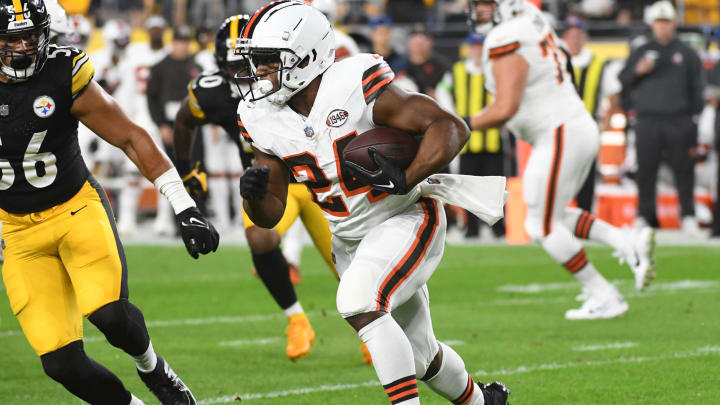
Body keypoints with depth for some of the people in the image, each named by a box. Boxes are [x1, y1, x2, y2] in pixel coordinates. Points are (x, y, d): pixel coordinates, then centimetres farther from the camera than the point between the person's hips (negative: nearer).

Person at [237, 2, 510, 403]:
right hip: (351, 239, 7)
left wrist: (406, 180, -38)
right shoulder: (263, 118, -6)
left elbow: (450, 127, -26)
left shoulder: (353, 86, -25)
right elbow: (269, 216, 0)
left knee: (358, 302, -31)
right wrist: (254, 194, -23)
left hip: (406, 218, -7)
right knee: (417, 356, 15)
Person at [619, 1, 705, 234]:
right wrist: (637, 71, -11)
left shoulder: (687, 54, 12)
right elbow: (623, 81, 9)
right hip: (648, 122, 1)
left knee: (684, 170, -3)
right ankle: (645, 216, 6)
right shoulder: (640, 53, 15)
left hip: (679, 122, -1)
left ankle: (688, 216, 4)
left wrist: (696, 121, 3)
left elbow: (696, 91, 10)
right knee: (646, 170, -1)